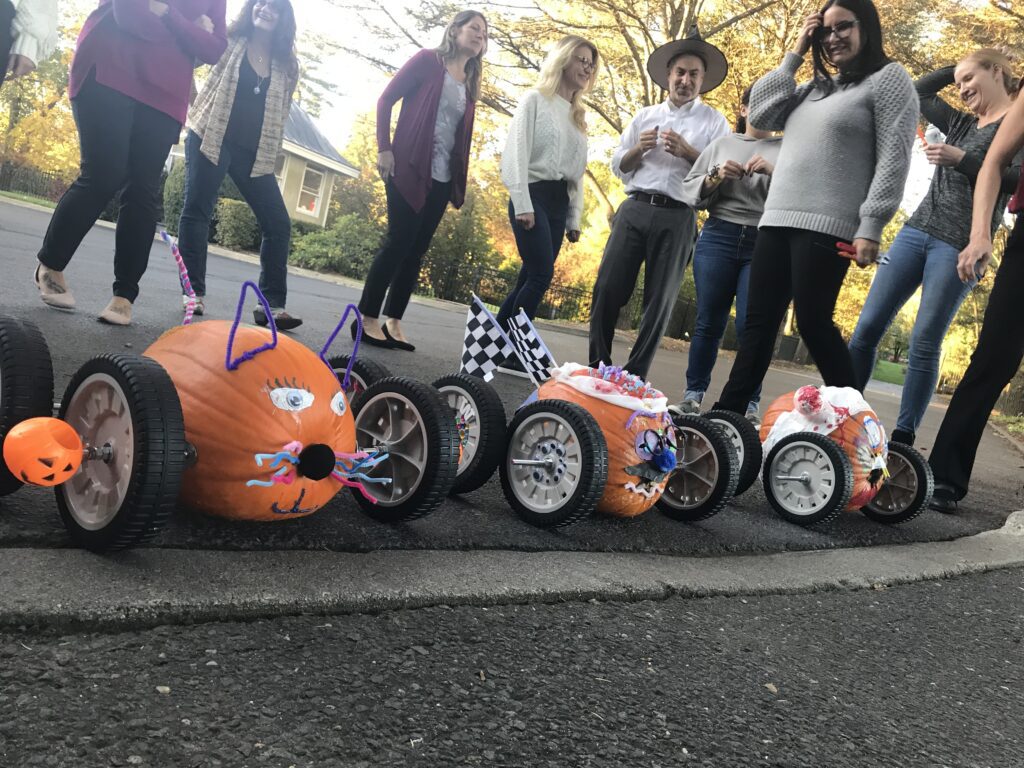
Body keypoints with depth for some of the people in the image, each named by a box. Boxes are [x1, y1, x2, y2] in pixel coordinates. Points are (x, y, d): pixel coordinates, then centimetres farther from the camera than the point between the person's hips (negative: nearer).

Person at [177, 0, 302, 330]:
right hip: (211, 140, -2)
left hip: (254, 153, 3)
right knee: (197, 210, -8)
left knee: (278, 223, -5)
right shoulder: (228, 43, 6)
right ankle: (193, 291, -1)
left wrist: (270, 156, 9)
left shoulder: (287, 66, 11)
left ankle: (271, 304, -2)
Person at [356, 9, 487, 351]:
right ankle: (368, 319, -3)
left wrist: (459, 181, 11)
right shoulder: (428, 59, 1)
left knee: (416, 249, 4)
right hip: (409, 168, -6)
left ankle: (393, 323, 8)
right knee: (399, 242, -10)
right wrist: (384, 148, -12)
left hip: (442, 178, 6)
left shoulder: (470, 83, 17)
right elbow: (386, 99, -3)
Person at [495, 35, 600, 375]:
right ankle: (513, 353, -9)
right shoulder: (536, 100, 2)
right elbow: (516, 152, -7)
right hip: (533, 195, -7)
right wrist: (521, 203, -17)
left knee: (530, 277, 3)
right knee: (541, 276, -16)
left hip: (560, 201, 7)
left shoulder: (577, 116, 21)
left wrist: (574, 218, 13)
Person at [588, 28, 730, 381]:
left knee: (659, 300, 0)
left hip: (677, 218, -2)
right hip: (634, 209, 3)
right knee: (607, 287, -4)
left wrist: (687, 152, -13)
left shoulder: (713, 121, 8)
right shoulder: (645, 116, 17)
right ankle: (597, 365, 6)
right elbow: (617, 166, 17)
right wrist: (639, 149, -2)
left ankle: (635, 374, 6)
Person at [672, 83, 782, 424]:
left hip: (765, 245, -1)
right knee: (709, 322, 0)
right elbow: (689, 190, 12)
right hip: (718, 238, 2)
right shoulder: (721, 144, 16)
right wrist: (715, 177, -6)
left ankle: (749, 405, -3)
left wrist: (774, 172, -17)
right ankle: (693, 396, 7)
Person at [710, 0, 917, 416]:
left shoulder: (889, 79, 3)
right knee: (759, 320, 4)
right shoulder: (815, 88, 23)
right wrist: (794, 55, 14)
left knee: (813, 323, -9)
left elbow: (893, 160, -7)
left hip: (828, 226, -7)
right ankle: (728, 411, 6)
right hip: (777, 220, 7)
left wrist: (870, 227, -15)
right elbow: (759, 115, 15)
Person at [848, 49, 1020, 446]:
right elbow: (918, 93, 33)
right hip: (917, 230, 6)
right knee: (867, 328, -1)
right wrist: (958, 66, 25)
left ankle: (902, 441, -2)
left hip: (960, 245, -6)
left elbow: (1017, 179, -12)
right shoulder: (961, 123, 21)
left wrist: (961, 159, -15)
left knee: (924, 344, -8)